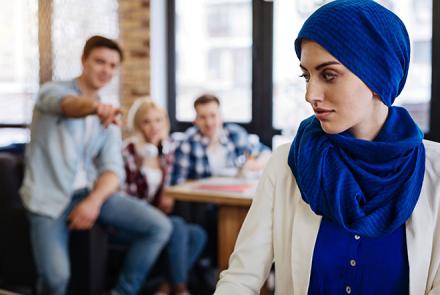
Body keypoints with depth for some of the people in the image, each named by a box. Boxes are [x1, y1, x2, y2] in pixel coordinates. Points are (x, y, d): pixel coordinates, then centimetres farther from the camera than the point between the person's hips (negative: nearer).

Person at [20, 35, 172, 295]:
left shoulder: (108, 117, 13)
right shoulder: (52, 91, -2)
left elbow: (113, 168, 1)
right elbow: (70, 105, -28)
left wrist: (94, 201, -19)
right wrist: (96, 106, -52)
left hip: (90, 191, 5)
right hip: (50, 197, -4)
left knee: (159, 226, -13)